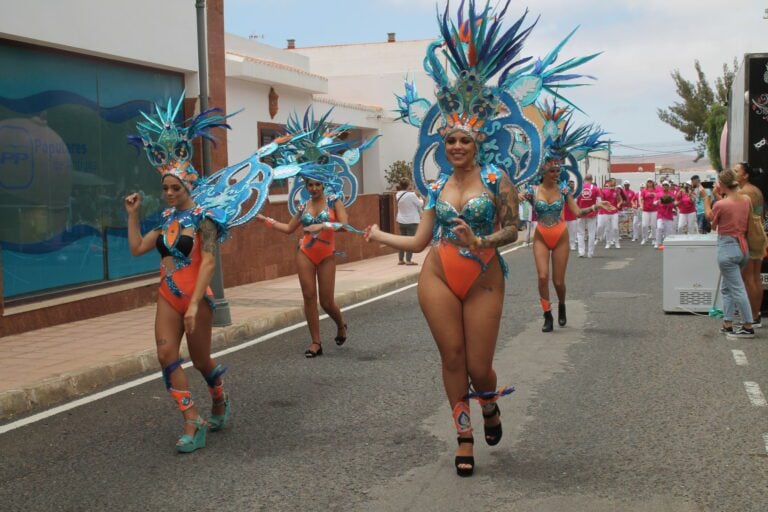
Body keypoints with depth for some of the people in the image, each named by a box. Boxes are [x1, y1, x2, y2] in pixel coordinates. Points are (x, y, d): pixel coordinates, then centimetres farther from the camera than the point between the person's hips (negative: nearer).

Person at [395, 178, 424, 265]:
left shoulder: (398, 195, 0)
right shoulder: (411, 194, -18)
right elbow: (420, 204, -7)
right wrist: (421, 199, 16)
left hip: (401, 221, 6)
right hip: (411, 221, -6)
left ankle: (401, 259, 17)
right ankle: (408, 260, -1)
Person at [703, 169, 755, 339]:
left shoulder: (720, 204, -18)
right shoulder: (746, 199, 1)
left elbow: (709, 216, 2)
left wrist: (706, 197, 13)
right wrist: (721, 195, 17)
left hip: (727, 247, -8)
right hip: (743, 247, 8)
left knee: (737, 289, -1)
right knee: (727, 287, 18)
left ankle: (748, 328, 4)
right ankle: (728, 325, 19)